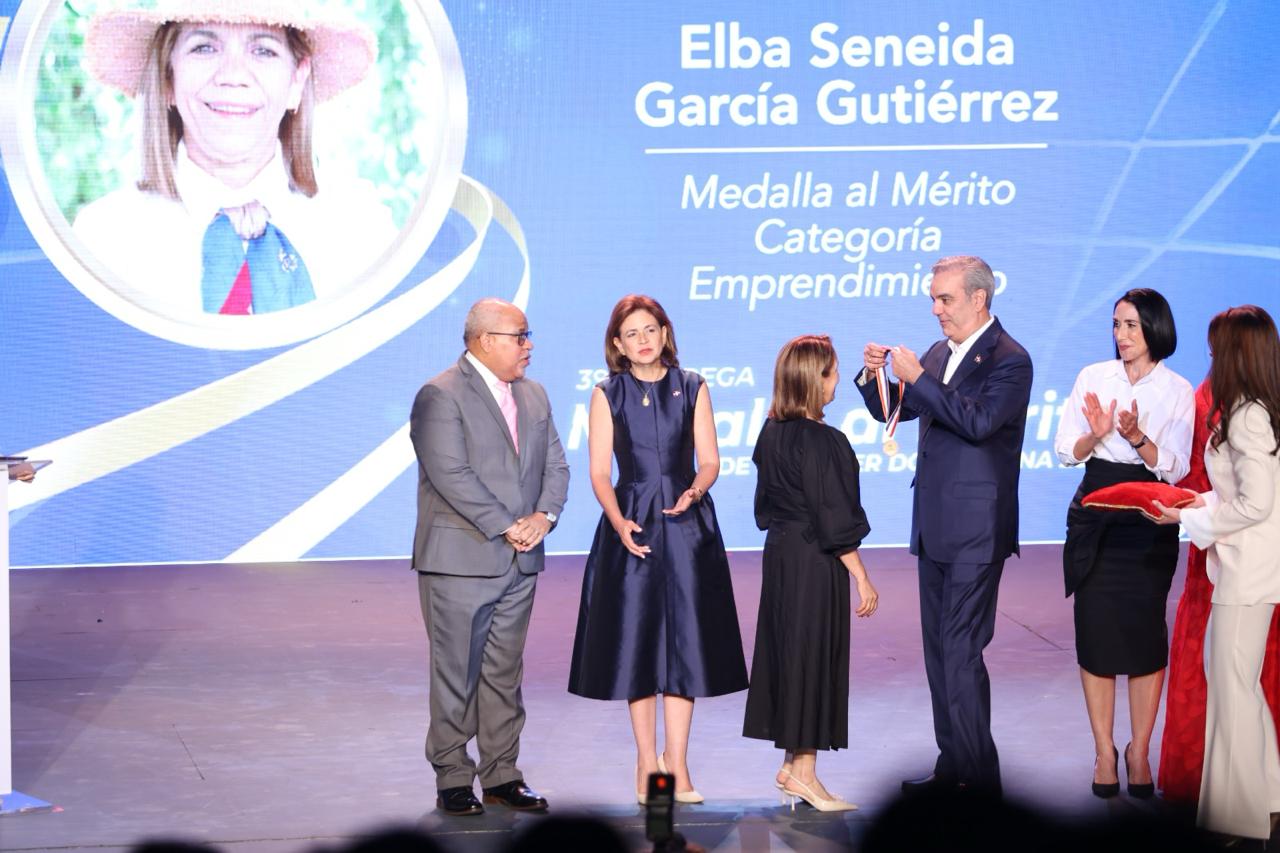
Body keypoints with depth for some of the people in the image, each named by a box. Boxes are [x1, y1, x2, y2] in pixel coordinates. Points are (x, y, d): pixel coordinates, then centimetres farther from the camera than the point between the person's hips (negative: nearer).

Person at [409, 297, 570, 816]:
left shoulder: (532, 396, 15)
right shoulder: (441, 397, -10)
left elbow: (555, 466, 13)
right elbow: (452, 475, -18)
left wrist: (544, 516, -7)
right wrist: (507, 527, -18)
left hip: (518, 563, 7)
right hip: (459, 560, -7)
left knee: (504, 674, 11)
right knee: (456, 675, -1)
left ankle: (502, 775, 17)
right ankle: (452, 779, 6)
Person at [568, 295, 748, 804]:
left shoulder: (692, 388, 6)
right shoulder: (608, 395, 4)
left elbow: (709, 461, 3)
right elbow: (599, 472, 0)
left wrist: (695, 491, -18)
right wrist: (618, 521, -17)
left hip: (688, 527, 0)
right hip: (632, 526, 0)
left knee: (684, 640, -2)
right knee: (635, 641, -1)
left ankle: (676, 763, 3)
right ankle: (647, 761, 9)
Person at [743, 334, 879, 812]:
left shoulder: (772, 433, 5)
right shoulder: (822, 442, -20)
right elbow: (835, 519, -19)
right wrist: (861, 578, -13)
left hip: (780, 552, 8)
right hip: (815, 562, -8)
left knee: (788, 655, 14)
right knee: (813, 657, 0)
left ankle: (792, 766, 21)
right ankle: (803, 772, 6)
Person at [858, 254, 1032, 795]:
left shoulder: (1009, 360, -10)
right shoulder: (939, 354, 14)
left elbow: (979, 421, -24)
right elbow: (892, 412, 18)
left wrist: (918, 379, -22)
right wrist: (875, 375, -1)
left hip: (976, 530, -9)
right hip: (935, 527, 9)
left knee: (961, 651, -11)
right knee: (939, 650, 12)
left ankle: (980, 778, -8)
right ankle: (953, 768, 20)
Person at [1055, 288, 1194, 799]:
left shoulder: (1178, 392, 1)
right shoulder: (1093, 378, 6)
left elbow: (1174, 467, -5)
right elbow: (1065, 450, 4)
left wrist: (1137, 436, -21)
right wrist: (1095, 434, -16)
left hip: (1149, 522, -1)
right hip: (1095, 520, 2)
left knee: (1145, 632, -3)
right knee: (1095, 631, 0)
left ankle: (1139, 751, 9)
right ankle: (1104, 752, 9)